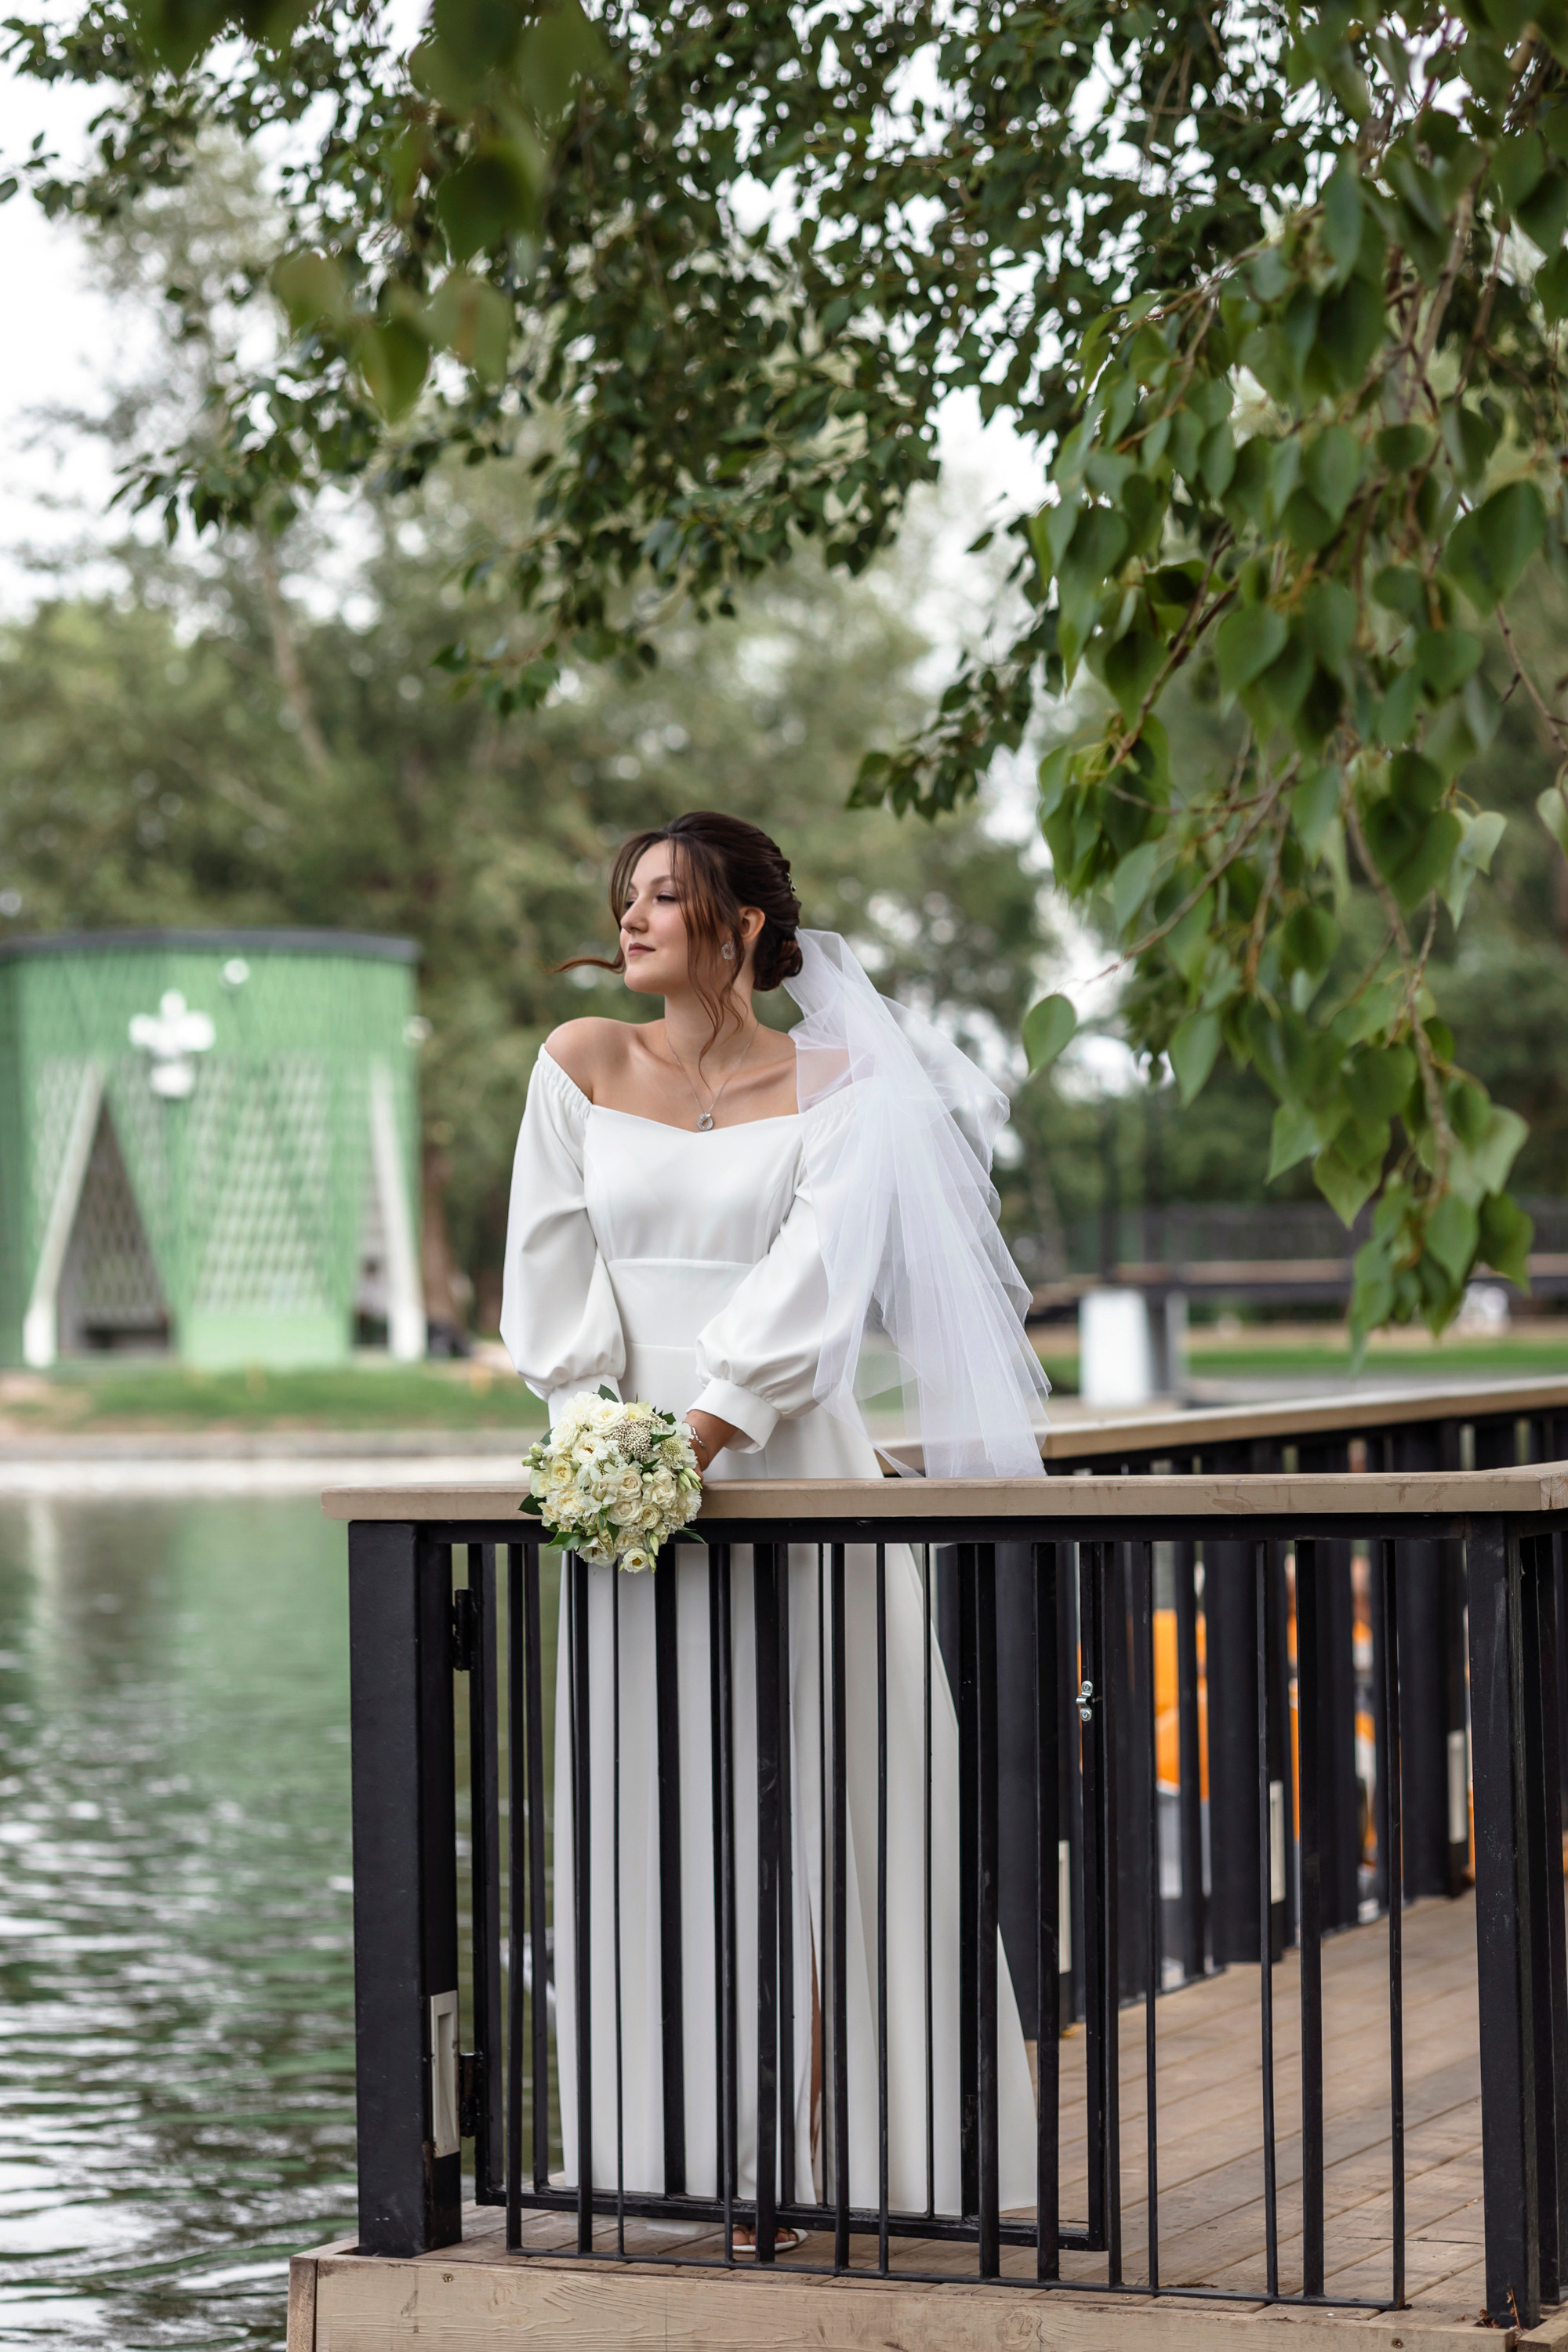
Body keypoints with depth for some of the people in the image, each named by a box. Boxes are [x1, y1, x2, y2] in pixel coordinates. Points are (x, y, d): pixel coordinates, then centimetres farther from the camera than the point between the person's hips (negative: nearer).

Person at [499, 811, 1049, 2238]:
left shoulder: (835, 1089, 0)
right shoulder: (584, 1065, 10)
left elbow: (810, 1294, -10)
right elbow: (555, 1265, 7)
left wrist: (696, 1441, -19)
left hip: (791, 1474, -3)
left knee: (826, 1798, -3)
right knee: (655, 1816, 2)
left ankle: (850, 2147, 3)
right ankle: (689, 2158, 8)